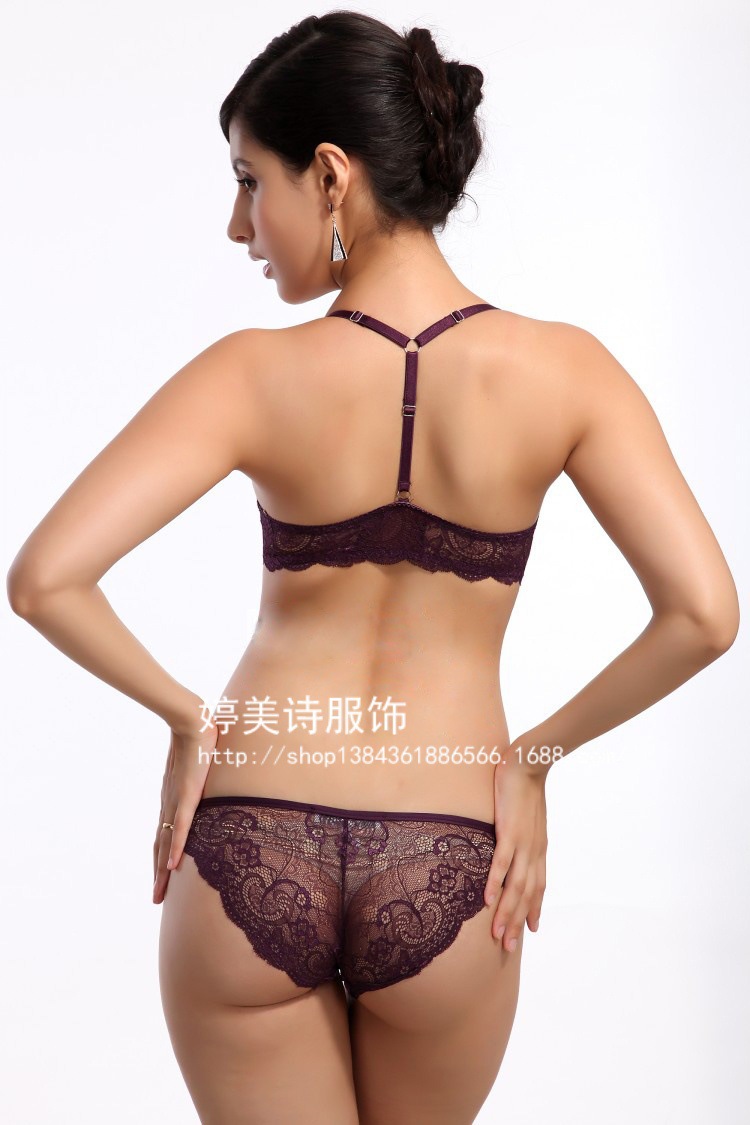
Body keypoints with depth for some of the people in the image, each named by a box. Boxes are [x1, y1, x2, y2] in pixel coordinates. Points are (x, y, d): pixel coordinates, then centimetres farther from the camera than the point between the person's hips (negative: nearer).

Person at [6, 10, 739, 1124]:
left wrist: (186, 718, -3)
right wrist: (539, 751, -1)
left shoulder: (255, 376, -11)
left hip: (248, 860, -2)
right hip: (446, 874, 2)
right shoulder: (561, 371, -8)